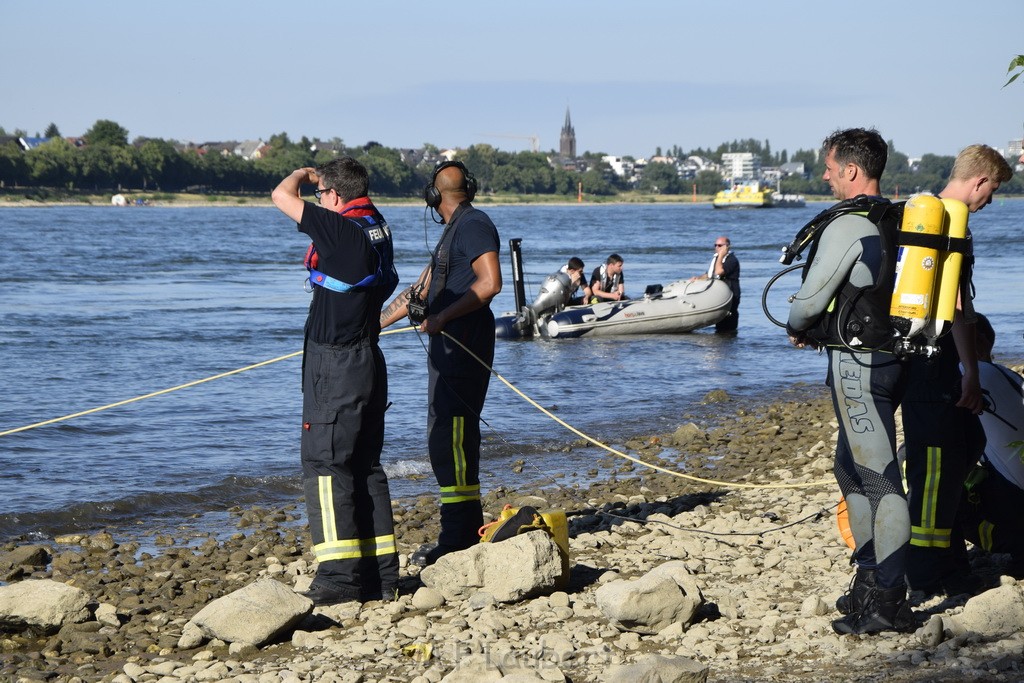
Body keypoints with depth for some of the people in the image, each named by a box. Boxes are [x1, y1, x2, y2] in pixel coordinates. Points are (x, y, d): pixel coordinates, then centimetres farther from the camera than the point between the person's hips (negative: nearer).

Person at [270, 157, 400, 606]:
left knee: (325, 465, -6)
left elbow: (282, 196, -11)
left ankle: (339, 576, -9)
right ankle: (381, 573, 14)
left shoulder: (341, 231, -17)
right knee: (365, 467, 12)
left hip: (335, 365, -9)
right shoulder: (377, 228, 7)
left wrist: (304, 173, 8)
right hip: (368, 362, 9)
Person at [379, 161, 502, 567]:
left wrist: (442, 317, -19)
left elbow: (490, 283, -21)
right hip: (448, 347, 10)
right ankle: (468, 529, 16)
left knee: (450, 437, -12)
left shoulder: (473, 224, -9)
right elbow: (421, 289, 29)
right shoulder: (453, 232, 23)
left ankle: (459, 536, -12)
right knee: (445, 438, 11)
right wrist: (372, 324, 31)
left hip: (465, 346, -10)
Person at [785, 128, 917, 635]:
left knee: (878, 478, -10)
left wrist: (797, 330, 12)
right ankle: (871, 579, 26)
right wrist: (818, 328, 22)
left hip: (857, 362, -10)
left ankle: (889, 603, -10)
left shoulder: (847, 225, -15)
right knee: (852, 469, 20)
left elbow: (812, 296, -10)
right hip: (887, 356, 10)